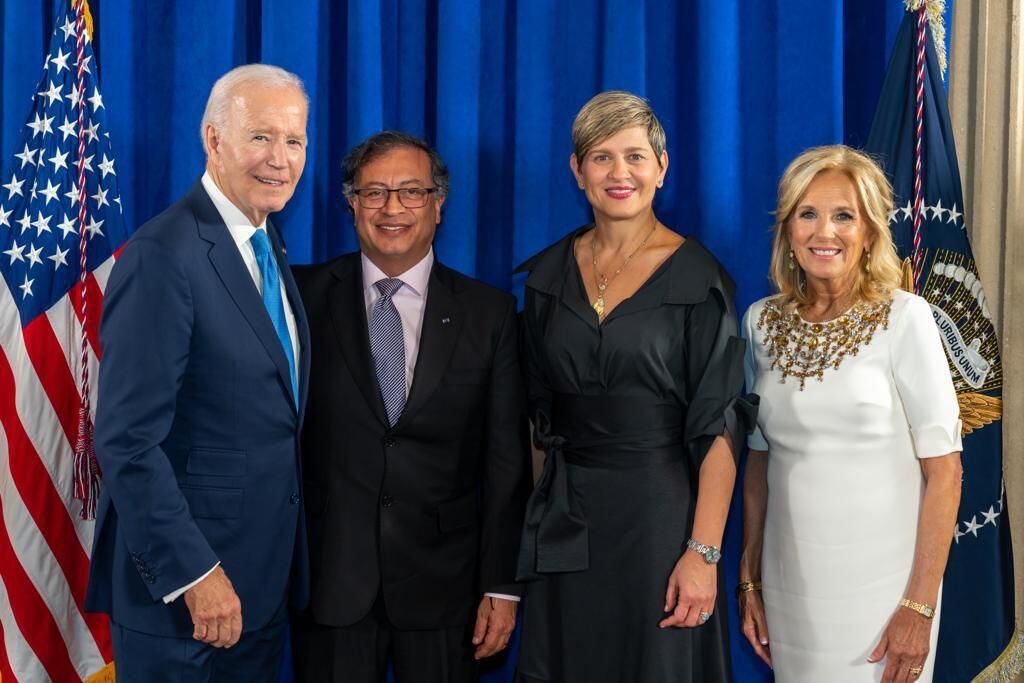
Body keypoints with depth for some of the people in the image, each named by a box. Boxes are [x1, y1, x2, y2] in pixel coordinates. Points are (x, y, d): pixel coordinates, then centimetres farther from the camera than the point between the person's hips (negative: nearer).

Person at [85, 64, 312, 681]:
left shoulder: (269, 248, 10)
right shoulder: (162, 257, -17)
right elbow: (128, 441, -20)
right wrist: (194, 573, -20)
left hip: (265, 580, 8)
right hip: (183, 585, -8)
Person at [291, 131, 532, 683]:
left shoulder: (490, 313, 1)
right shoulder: (306, 296, 1)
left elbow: (506, 461, 1)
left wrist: (502, 586, -2)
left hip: (443, 586, 0)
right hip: (329, 579, 0)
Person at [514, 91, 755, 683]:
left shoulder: (697, 278, -7)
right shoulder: (549, 274, 6)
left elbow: (719, 427, -11)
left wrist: (704, 551, -18)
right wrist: (541, 515, 6)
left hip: (660, 513, -4)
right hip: (564, 520, 4)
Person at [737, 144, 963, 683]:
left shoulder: (904, 318, -10)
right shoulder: (762, 321, 3)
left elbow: (943, 468, -10)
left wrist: (920, 607, -14)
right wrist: (749, 579, 8)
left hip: (881, 581, -3)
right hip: (789, 583, 4)